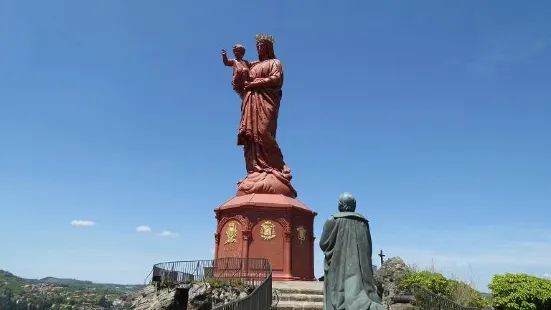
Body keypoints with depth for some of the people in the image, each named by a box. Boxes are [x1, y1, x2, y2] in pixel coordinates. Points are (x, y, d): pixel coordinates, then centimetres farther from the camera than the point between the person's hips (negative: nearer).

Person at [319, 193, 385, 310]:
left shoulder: (333, 221, -3)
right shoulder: (363, 222, 11)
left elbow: (323, 244, 0)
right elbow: (368, 248, 15)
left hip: (338, 267, -4)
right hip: (359, 267, 4)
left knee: (339, 296, -2)